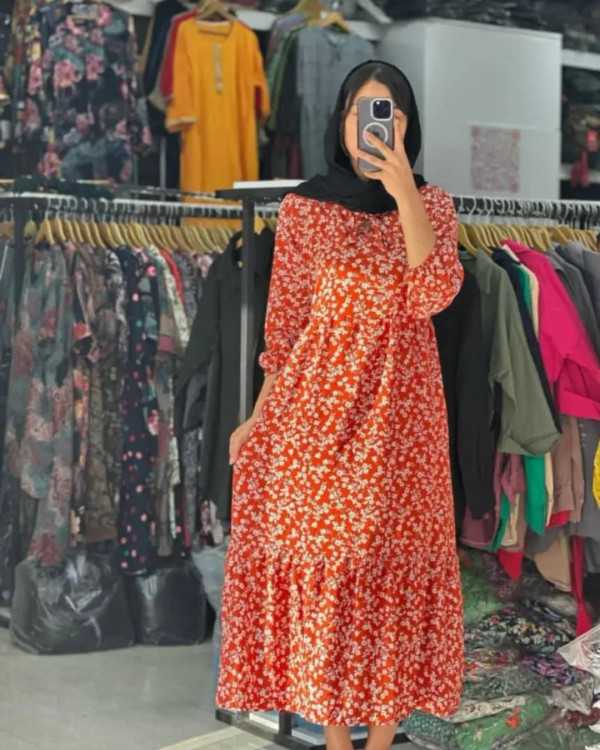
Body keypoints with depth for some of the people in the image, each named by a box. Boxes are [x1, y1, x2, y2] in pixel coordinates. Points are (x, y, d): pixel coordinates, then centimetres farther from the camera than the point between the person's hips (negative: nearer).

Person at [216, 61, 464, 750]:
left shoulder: (432, 204, 4)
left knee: (393, 564, 4)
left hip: (400, 415, 1)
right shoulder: (303, 207, 3)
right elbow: (285, 323, 5)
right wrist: (259, 418, 4)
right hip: (316, 411, 0)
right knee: (318, 562, 3)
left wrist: (402, 193, -21)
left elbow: (433, 296, -13)